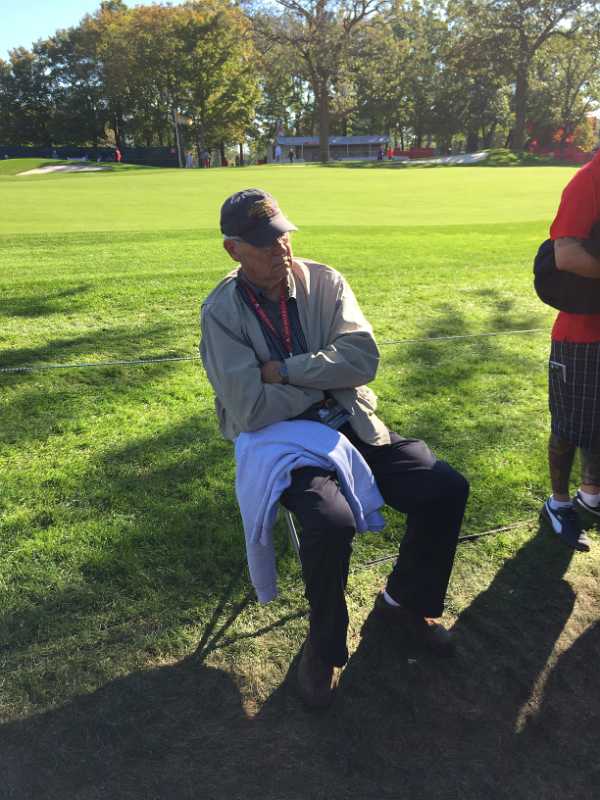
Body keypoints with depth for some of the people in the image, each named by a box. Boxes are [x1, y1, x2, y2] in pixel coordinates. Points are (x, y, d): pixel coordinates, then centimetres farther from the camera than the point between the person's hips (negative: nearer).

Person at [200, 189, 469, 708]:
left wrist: (283, 370, -17)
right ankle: (324, 643, 0)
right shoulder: (221, 312, -9)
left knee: (447, 488, -11)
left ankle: (404, 602, 17)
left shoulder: (323, 281, 0)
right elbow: (252, 411, -18)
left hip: (351, 425, 5)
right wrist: (325, 379, -9)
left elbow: (363, 358, -12)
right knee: (331, 522, -33)